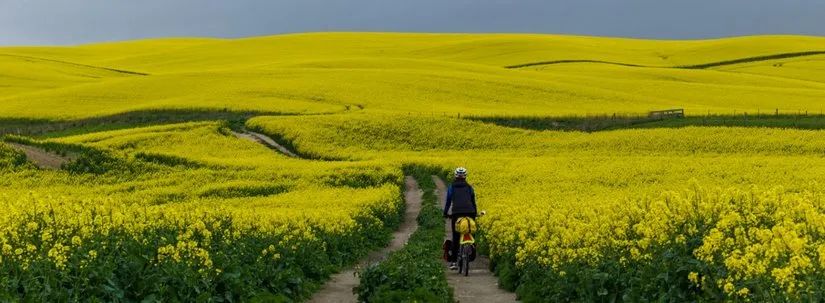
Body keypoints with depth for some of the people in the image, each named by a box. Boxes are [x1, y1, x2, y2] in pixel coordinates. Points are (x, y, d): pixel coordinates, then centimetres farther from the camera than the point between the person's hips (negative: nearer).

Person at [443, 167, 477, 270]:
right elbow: (473, 201, 17)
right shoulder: (469, 187, 14)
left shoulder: (452, 187, 11)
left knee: (456, 238, 4)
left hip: (456, 213, -1)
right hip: (469, 213, 1)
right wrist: (475, 214, 27)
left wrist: (445, 213, 20)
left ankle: (453, 262, 1)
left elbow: (448, 201, 9)